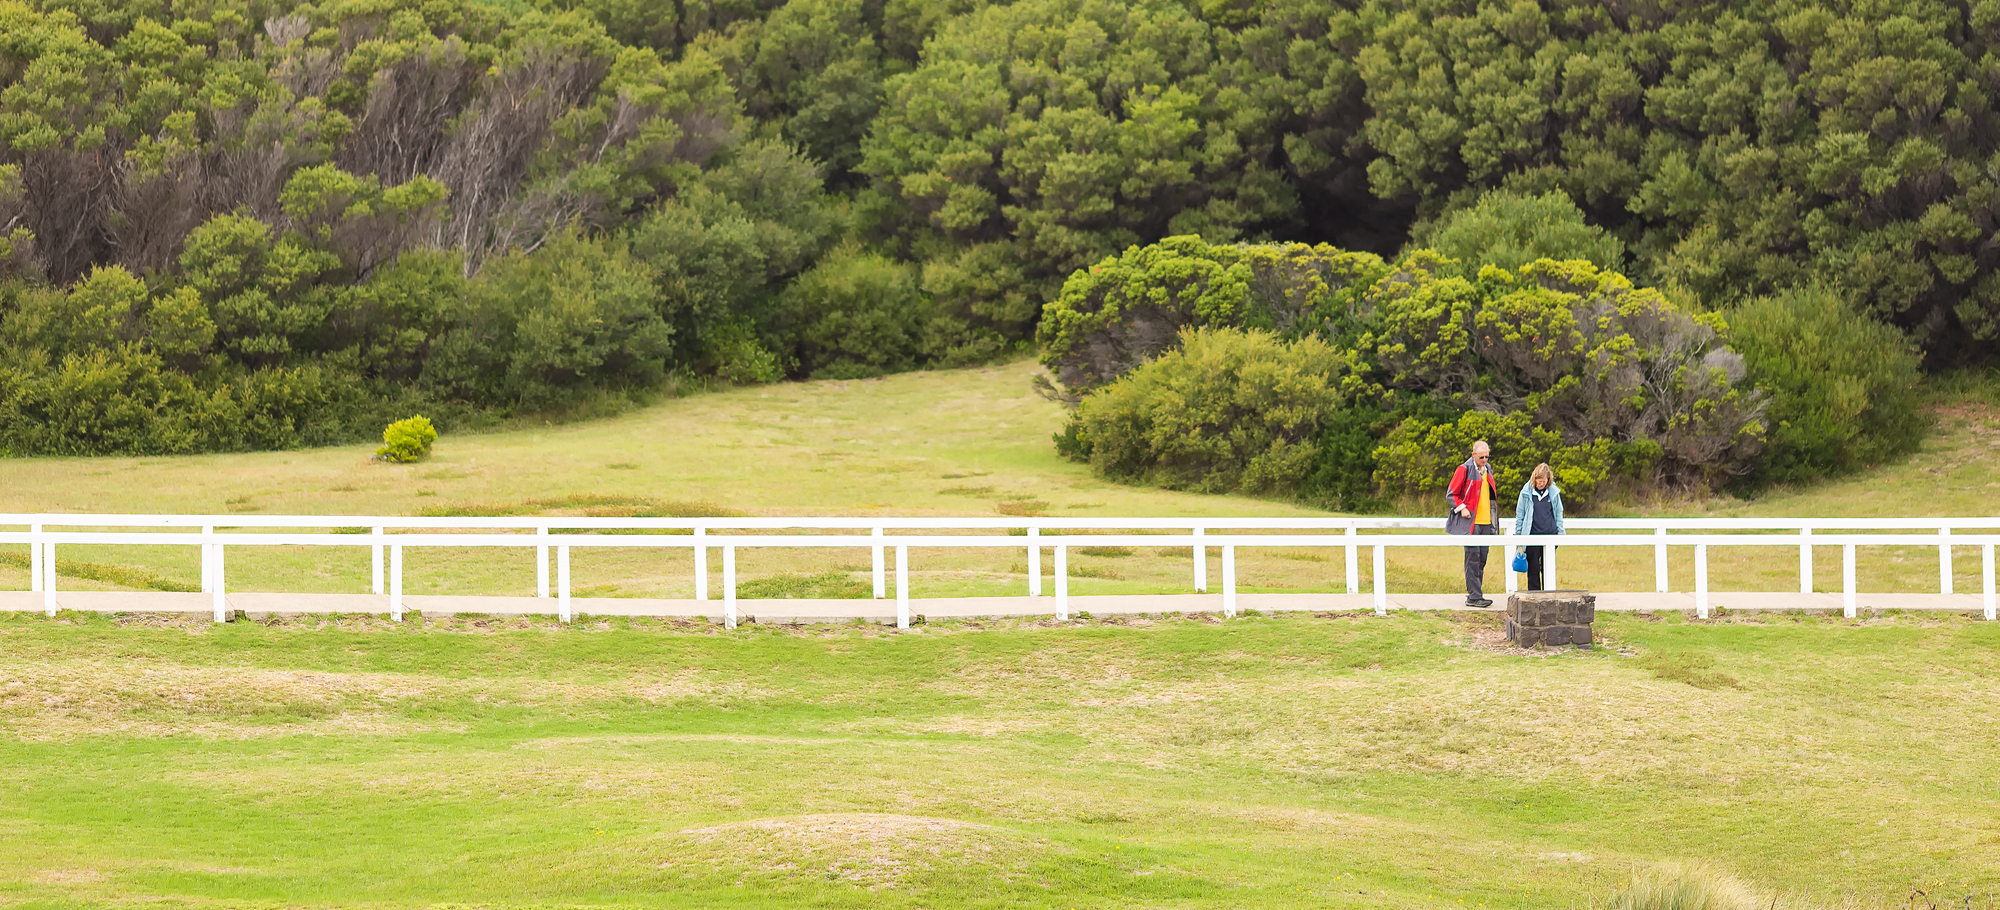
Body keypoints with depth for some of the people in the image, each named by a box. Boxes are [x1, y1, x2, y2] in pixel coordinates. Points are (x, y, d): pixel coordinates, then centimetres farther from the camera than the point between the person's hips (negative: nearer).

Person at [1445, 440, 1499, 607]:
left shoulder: (1488, 471, 16)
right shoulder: (1464, 470, -5)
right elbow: (1451, 494, -3)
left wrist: (1495, 519, 19)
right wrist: (1462, 508, -16)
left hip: (1486, 523, 7)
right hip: (1471, 523, -7)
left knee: (1482, 559, 8)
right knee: (1473, 558, -9)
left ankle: (1475, 593, 14)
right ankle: (1474, 596, -11)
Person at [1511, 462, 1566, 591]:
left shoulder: (1554, 492, 2)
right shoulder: (1526, 492, -3)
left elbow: (1558, 513, 13)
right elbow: (1519, 515, 5)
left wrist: (1561, 533, 11)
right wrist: (1518, 535, 5)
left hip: (1550, 534, 1)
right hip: (1532, 535, -1)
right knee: (1533, 568, 1)